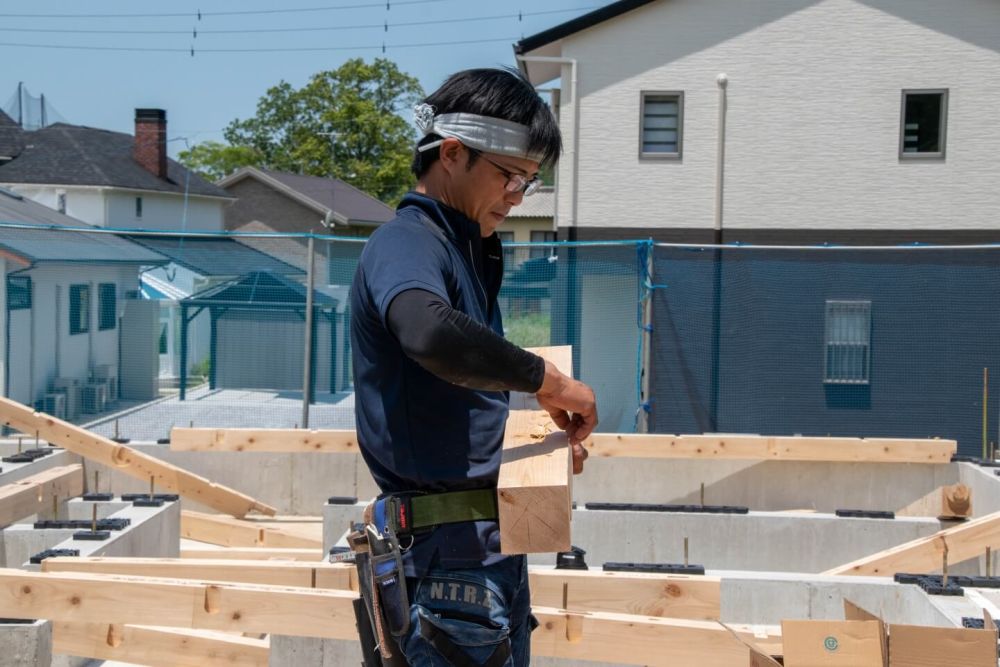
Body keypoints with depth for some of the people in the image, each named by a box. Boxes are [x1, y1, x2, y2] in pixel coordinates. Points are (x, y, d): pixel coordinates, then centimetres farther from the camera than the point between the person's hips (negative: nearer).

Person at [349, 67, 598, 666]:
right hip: (448, 553, -10)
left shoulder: (467, 252, 18)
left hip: (492, 543, 10)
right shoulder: (407, 242, -12)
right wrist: (546, 378, -25)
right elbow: (429, 333, -37)